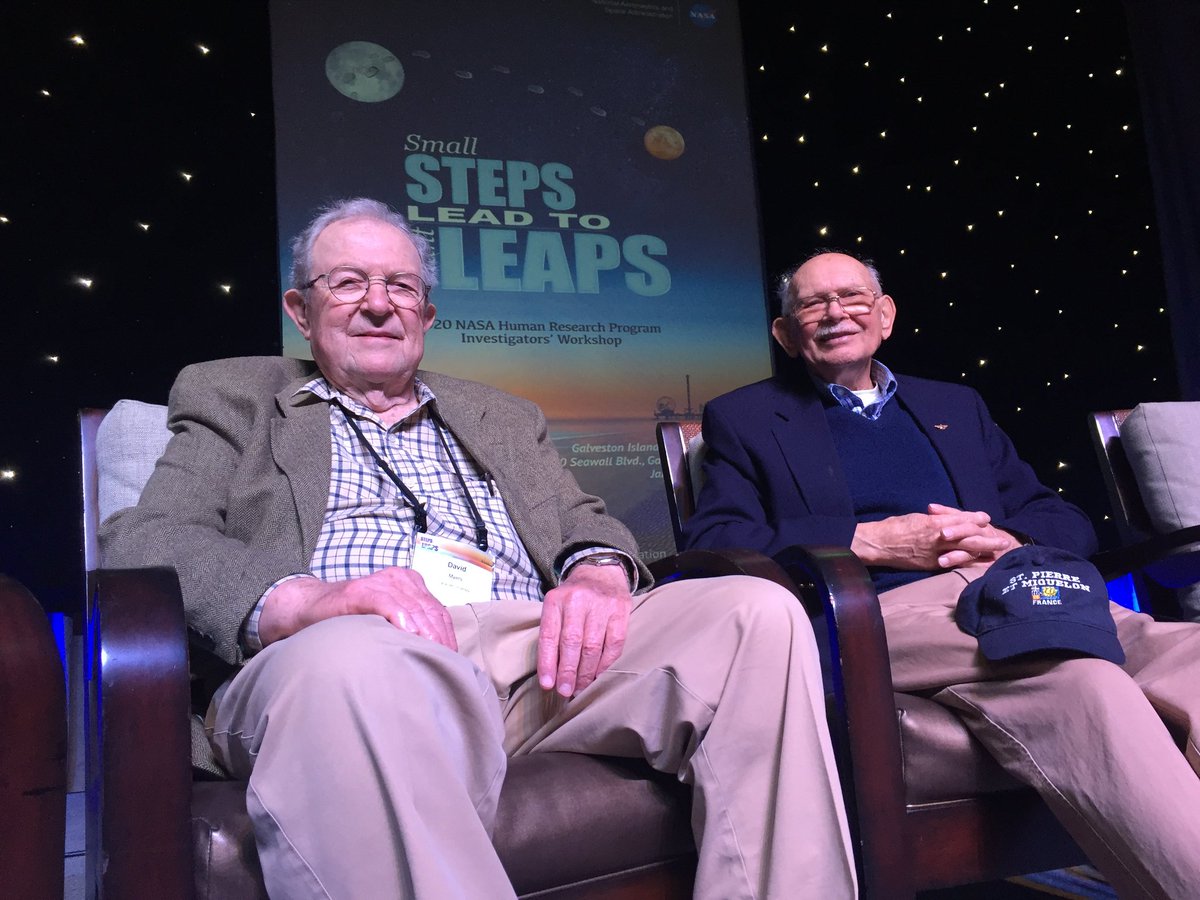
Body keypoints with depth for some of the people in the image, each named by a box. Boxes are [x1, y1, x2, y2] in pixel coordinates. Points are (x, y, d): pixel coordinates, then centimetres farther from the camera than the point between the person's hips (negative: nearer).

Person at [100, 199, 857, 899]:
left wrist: (599, 574, -7)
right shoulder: (233, 398, 21)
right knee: (345, 661, -41)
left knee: (760, 612, -19)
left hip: (537, 648, 5)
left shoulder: (507, 418, 31)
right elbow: (140, 541, 5)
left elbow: (586, 527, 22)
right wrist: (298, 600, -18)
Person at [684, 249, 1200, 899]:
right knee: (1075, 677, -34)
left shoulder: (955, 406, 29)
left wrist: (1010, 540, -1)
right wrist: (870, 540, -8)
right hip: (888, 612, -4)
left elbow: (1068, 523, 25)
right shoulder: (744, 419, 16)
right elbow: (709, 543, -1)